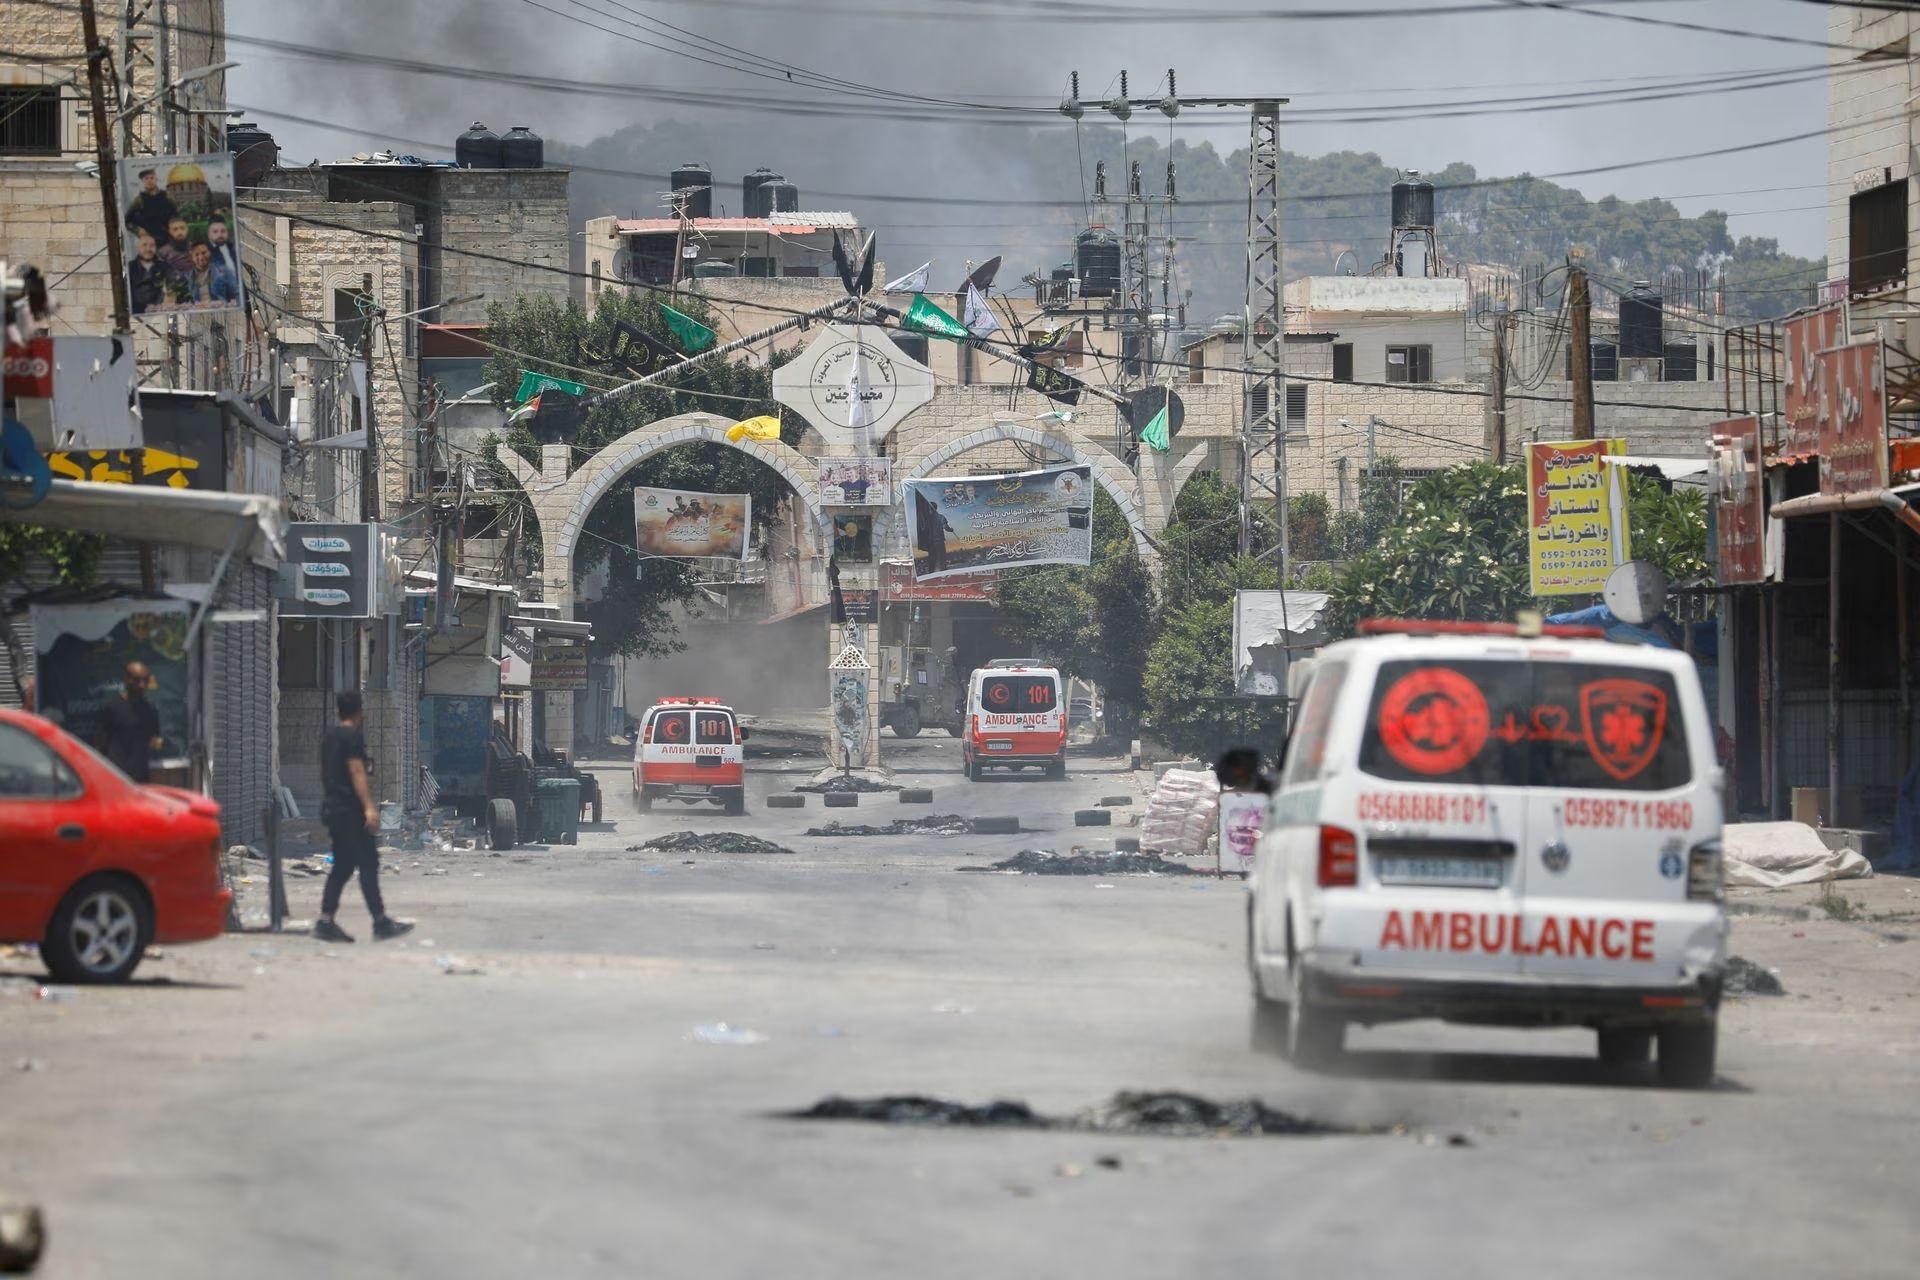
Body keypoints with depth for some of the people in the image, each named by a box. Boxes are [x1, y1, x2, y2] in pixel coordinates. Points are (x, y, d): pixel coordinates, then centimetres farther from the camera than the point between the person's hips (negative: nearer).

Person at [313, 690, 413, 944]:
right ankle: (381, 923, -9)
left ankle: (326, 922, 4)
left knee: (342, 865, 11)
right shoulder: (353, 736, -11)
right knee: (368, 863, -7)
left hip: (331, 807, 9)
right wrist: (369, 807, -24)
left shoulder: (329, 737, 16)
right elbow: (357, 772, -19)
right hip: (349, 809, -9)